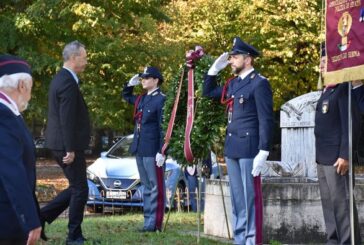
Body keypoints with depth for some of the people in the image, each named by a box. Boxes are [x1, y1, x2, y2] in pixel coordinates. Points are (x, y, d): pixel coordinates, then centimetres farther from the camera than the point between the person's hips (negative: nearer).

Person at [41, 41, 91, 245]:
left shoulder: (61, 78, 14)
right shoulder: (68, 83, -18)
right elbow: (67, 119, -22)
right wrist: (70, 150, -21)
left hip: (60, 144, 10)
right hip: (68, 145, -10)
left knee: (76, 188, 17)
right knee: (80, 190, 0)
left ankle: (41, 217, 14)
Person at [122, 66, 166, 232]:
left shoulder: (161, 100, -10)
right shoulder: (142, 99, 14)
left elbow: (164, 127, -15)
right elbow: (125, 96, 35)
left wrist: (161, 152, -19)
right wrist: (131, 84, 16)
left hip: (153, 151, -8)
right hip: (140, 150, 9)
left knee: (155, 187, -3)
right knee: (147, 187, 12)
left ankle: (154, 224, -2)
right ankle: (148, 221, 17)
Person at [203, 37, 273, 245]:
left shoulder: (259, 83, -8)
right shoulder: (233, 83, 15)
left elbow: (266, 120, -13)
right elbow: (208, 93, 30)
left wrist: (263, 152, -19)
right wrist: (215, 69, 16)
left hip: (249, 148, -8)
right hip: (232, 148, 8)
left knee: (251, 197, -5)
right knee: (237, 197, 11)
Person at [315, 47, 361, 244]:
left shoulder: (344, 89, -11)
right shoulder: (327, 91, 18)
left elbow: (351, 124, -17)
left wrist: (345, 155, -21)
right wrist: (320, 155, 18)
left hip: (337, 157, -9)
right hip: (323, 158, 9)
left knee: (342, 203, -7)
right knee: (328, 203, 11)